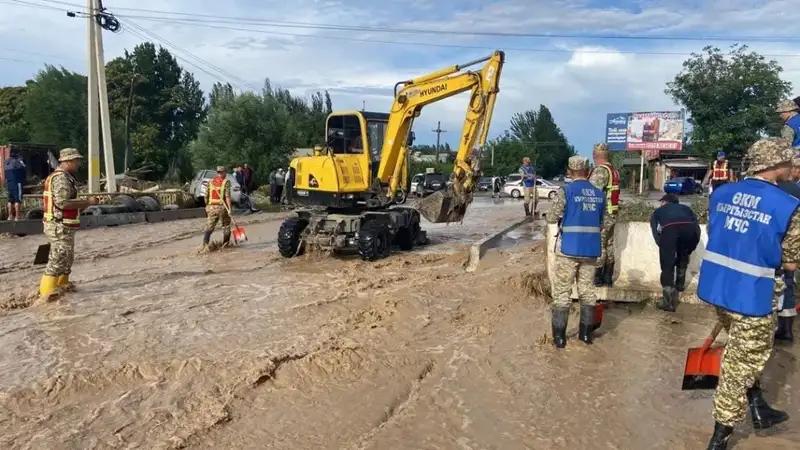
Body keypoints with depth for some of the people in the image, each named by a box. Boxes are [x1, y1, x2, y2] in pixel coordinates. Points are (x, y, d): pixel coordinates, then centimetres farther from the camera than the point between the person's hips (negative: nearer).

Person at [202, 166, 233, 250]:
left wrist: (207, 207, 21)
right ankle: (225, 244, 18)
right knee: (226, 226, 13)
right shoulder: (226, 182, -4)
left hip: (211, 207, 3)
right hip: (222, 207, -3)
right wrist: (229, 208, -16)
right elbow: (227, 196, -13)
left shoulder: (210, 182, 9)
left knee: (209, 227, 2)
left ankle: (205, 243, -16)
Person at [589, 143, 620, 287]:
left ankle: (597, 279, 4)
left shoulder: (600, 171, -17)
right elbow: (612, 192, 14)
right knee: (609, 246, 13)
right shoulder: (614, 171, 11)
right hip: (612, 215, 9)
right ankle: (608, 278, 21)